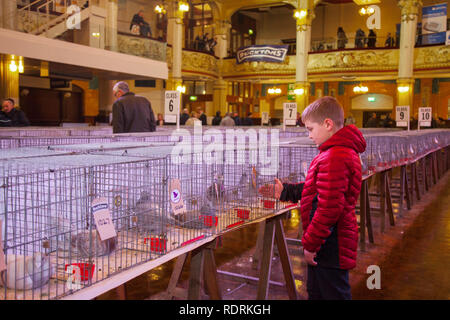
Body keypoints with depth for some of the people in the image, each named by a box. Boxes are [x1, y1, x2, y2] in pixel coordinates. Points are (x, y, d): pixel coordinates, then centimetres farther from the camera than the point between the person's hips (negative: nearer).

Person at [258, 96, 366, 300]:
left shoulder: (334, 157, -24)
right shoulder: (345, 151, 12)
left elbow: (329, 208, -28)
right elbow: (319, 190, 19)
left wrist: (310, 243, -20)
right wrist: (284, 191, 15)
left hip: (330, 247, -11)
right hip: (328, 245, 11)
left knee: (334, 295, 4)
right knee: (315, 292, 23)